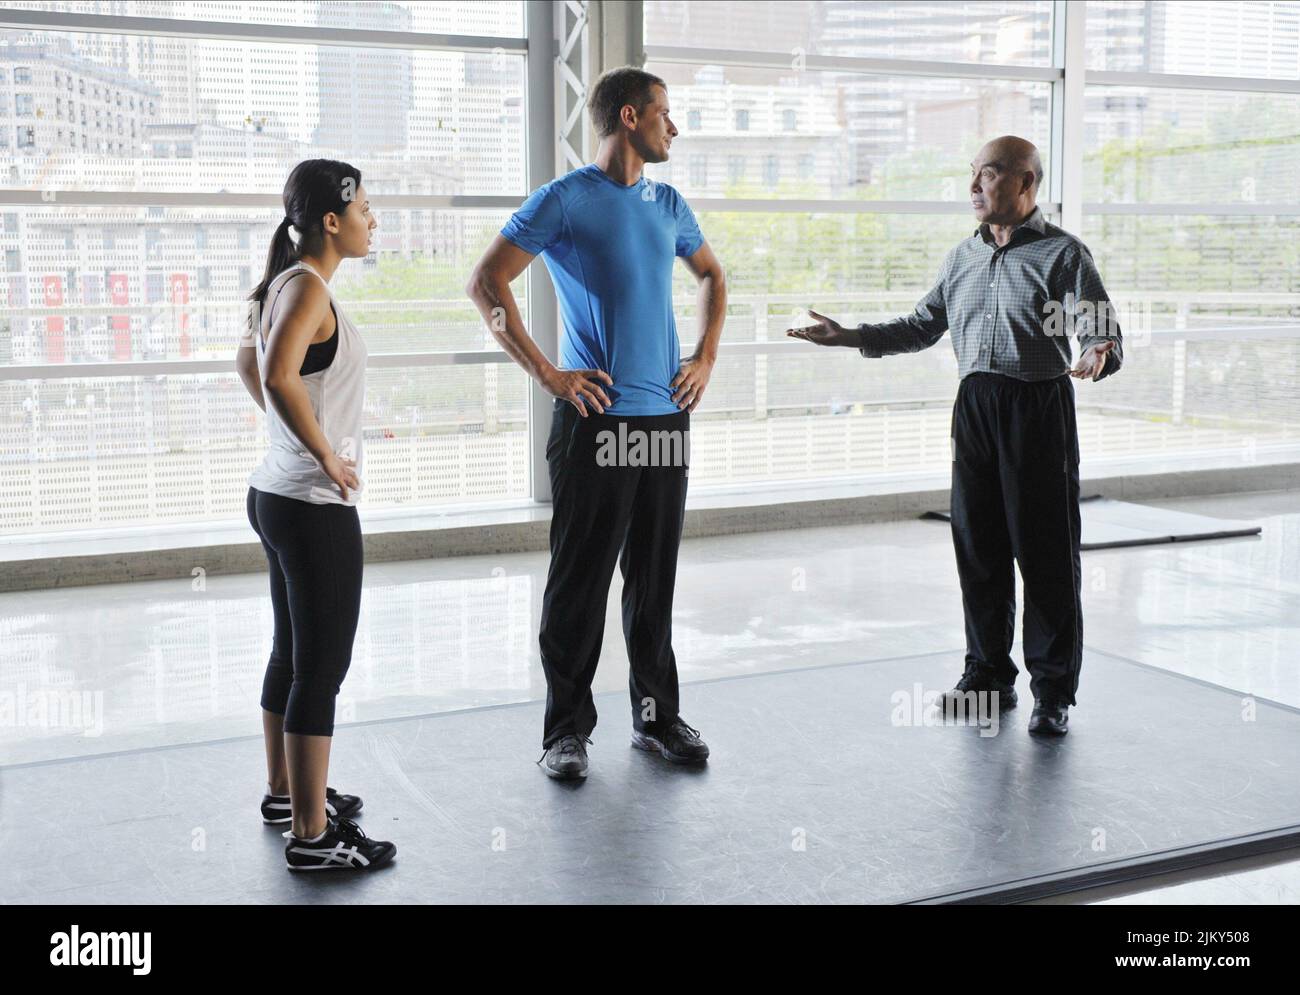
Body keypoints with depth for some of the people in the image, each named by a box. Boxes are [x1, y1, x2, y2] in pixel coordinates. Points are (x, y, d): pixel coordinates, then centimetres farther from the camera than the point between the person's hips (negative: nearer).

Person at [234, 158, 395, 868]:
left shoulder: (284, 284, 12)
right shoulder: (307, 287, -18)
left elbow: (249, 363, 28)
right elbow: (279, 375, -34)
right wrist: (327, 454, -23)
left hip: (278, 495, 10)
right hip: (316, 507, -10)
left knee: (292, 652, 21)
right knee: (322, 667, -4)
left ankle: (285, 791, 36)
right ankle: (311, 835, 3)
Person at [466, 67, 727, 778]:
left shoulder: (667, 205, 14)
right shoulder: (565, 200, -5)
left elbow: (712, 277, 29)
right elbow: (486, 283, -9)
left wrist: (705, 357, 15)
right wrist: (545, 373, -12)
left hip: (666, 417, 6)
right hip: (594, 419, -6)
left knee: (654, 579, 11)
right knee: (580, 581, 0)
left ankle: (656, 716, 22)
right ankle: (567, 728, 10)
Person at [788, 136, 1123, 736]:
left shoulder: (1063, 254, -3)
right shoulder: (963, 257, 15)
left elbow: (1105, 333, -11)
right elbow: (921, 327, 21)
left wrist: (1098, 358, -34)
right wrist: (850, 336, 12)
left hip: (1039, 406, -6)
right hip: (975, 405, 6)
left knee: (1044, 551, -2)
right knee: (977, 546, 9)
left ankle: (1053, 691, 8)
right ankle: (989, 674, 22)